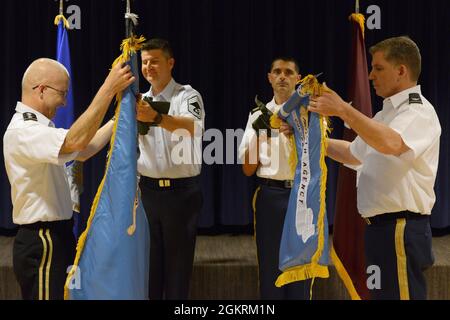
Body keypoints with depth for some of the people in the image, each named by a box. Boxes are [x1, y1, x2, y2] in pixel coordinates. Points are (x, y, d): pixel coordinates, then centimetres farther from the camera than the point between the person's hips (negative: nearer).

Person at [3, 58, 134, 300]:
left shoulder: (37, 127, 15)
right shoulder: (21, 131, -19)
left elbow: (82, 152, 20)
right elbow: (75, 142, -35)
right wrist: (108, 89, -34)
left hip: (56, 237, 10)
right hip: (41, 243, -10)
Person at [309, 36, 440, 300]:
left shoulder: (419, 111, -11)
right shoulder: (386, 114, 21)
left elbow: (391, 144, -32)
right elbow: (355, 154, 33)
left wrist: (343, 110, -31)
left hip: (401, 228, -10)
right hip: (381, 227, 10)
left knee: (399, 294, -11)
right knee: (381, 293, 14)